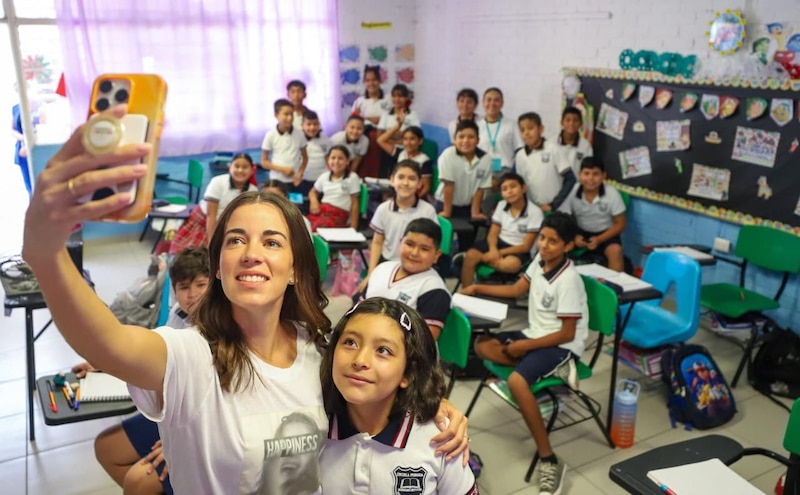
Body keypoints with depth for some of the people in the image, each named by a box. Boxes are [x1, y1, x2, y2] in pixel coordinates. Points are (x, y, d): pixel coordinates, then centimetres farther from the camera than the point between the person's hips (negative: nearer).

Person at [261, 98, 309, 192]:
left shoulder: (299, 134, -1)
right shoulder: (270, 136, -6)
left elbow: (305, 157, 10)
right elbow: (264, 161, -1)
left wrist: (300, 174, -5)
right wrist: (282, 169, -14)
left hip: (294, 181, 2)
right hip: (277, 181, -2)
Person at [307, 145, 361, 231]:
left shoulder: (352, 178, 2)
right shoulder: (324, 176, 13)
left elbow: (354, 204, 1)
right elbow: (313, 192, 29)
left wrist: (353, 228, -5)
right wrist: (314, 201, 4)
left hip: (338, 215, -4)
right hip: (321, 211, 4)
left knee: (317, 228, -35)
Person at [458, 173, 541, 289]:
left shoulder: (535, 212, -13)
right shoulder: (501, 205, 4)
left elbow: (526, 246, -13)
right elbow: (493, 234, 3)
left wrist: (500, 253, -20)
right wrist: (493, 249, -21)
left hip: (518, 249, -4)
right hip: (499, 243, 4)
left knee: (511, 264, -39)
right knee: (470, 255, -23)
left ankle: (482, 258, -16)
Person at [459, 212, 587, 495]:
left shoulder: (568, 280, -23)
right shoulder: (540, 260, 0)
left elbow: (567, 334, -21)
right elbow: (516, 290, 16)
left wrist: (525, 346, -19)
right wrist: (477, 289, 11)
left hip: (561, 345, -9)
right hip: (535, 335, 9)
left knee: (516, 381, -32)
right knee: (482, 345, -4)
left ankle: (549, 462, -22)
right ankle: (554, 368, -10)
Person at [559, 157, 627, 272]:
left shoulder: (612, 194, -17)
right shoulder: (572, 192, -16)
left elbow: (620, 224, -9)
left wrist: (599, 239, -22)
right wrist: (574, 236, -23)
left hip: (605, 233, -1)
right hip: (580, 232, 2)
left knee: (616, 250, -32)